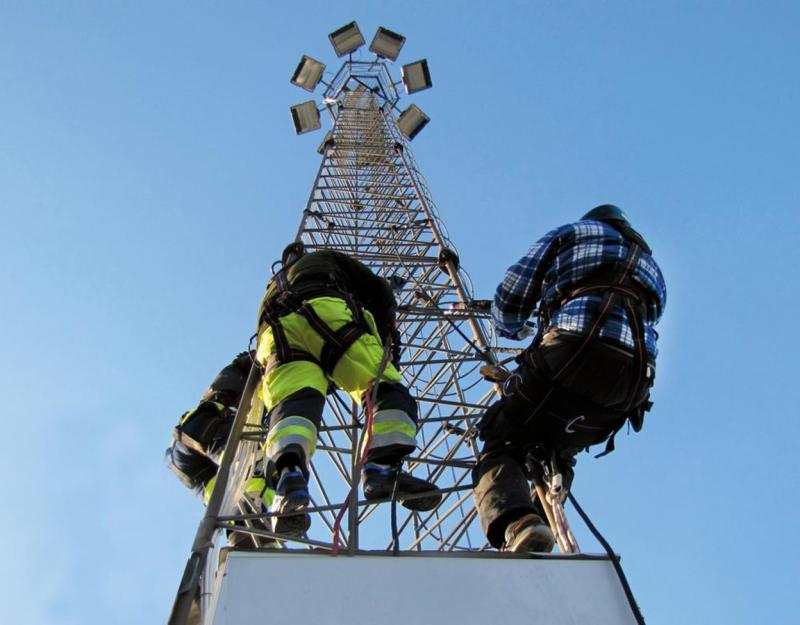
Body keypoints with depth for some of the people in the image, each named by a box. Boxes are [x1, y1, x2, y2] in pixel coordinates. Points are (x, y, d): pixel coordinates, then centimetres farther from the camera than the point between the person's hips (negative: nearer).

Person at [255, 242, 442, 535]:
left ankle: (290, 471, -53)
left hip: (276, 330, 4)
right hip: (326, 311, -3)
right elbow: (378, 289, 24)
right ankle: (382, 465, -38)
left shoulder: (273, 287, 48)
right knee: (388, 390, -10)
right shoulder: (328, 258, 39)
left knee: (294, 402, -21)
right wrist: (387, 334, 29)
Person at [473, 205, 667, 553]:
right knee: (555, 457, 24)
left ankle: (517, 526, -29)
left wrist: (513, 329, 40)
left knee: (501, 450, 0)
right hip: (635, 374, 5)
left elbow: (511, 299, 15)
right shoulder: (652, 270, 40)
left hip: (573, 348, -5)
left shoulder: (572, 232, 26)